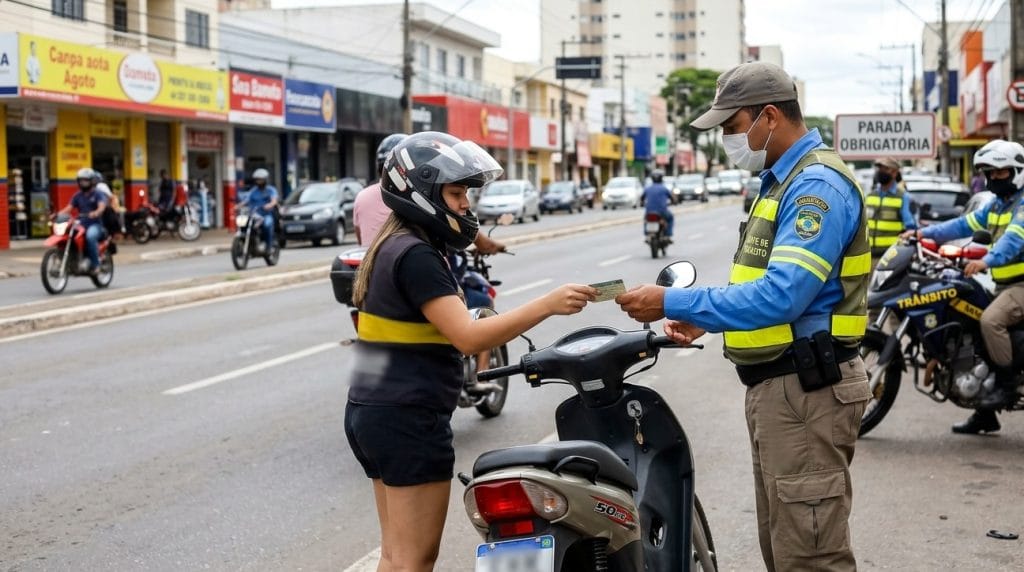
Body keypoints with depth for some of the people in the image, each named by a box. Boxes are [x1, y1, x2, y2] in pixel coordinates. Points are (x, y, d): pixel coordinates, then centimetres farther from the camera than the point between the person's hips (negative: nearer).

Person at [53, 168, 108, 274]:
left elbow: (102, 206, -17)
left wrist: (96, 213, -39)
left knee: (90, 236, -38)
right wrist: (58, 214, -12)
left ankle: (95, 264, -30)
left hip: (95, 224, -5)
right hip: (81, 224, 5)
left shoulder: (98, 194, 2)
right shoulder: (77, 196, 18)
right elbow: (69, 207, 7)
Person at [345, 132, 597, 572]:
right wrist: (547, 305, -29)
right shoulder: (415, 254, -17)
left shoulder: (395, 244, 15)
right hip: (407, 419, -10)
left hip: (376, 411, 10)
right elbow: (467, 337, -26)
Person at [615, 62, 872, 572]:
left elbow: (781, 297, -27)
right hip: (775, 387, 11)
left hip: (806, 393, -11)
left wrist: (673, 303, -23)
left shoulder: (818, 185, -17)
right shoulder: (782, 180, 17)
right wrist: (705, 318, 10)